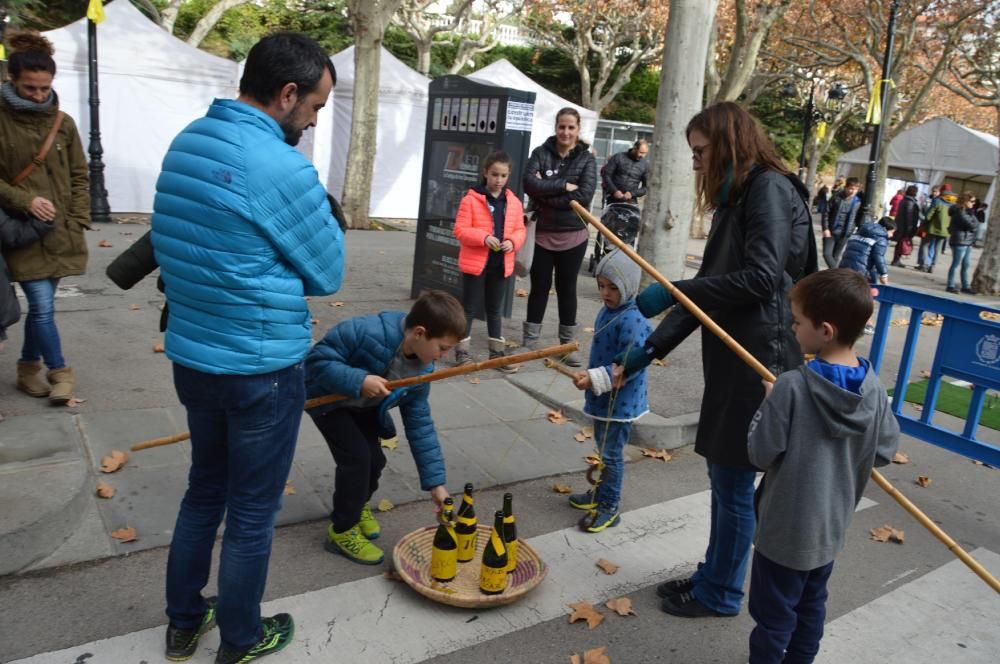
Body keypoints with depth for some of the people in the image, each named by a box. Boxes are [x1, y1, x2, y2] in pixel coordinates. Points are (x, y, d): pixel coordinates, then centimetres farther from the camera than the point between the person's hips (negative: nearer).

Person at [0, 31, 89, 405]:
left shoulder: (62, 123, 5)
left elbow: (78, 176, 10)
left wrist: (77, 221, 2)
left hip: (60, 233, 3)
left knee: (41, 305, 13)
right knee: (42, 307, -7)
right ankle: (60, 372, 9)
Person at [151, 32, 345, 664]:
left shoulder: (187, 142, 3)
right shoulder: (282, 168, -22)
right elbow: (328, 275, -12)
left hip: (191, 356, 8)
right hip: (261, 370, -7)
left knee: (204, 492, 24)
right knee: (252, 514, 11)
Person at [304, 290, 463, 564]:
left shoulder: (422, 369, -17)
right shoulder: (367, 333, -39)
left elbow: (419, 424, -12)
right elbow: (317, 359, -33)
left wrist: (435, 482, -13)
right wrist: (359, 381, -45)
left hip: (363, 405, 6)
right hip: (327, 397, -6)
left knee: (374, 458, 1)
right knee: (357, 457, -16)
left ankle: (358, 504, 35)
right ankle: (342, 531, 5)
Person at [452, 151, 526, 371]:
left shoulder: (514, 202, 6)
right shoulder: (471, 199, -9)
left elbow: (519, 230, 10)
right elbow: (460, 230, -11)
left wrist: (513, 241, -12)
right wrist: (484, 237, -25)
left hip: (501, 265, 5)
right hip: (475, 263, -4)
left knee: (495, 310, 16)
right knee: (469, 308, 5)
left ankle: (497, 352, 25)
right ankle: (462, 351, 14)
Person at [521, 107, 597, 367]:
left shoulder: (586, 158, -2)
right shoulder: (540, 153, 0)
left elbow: (585, 195, -15)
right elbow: (529, 183, -15)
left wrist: (546, 197, -15)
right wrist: (564, 185, -19)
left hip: (573, 235, 0)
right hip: (544, 232, 0)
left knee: (567, 288, 9)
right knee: (539, 287, 8)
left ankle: (568, 343, 20)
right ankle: (530, 341, 19)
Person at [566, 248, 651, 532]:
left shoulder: (633, 322, -25)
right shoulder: (607, 311, 4)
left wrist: (595, 378, -32)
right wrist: (592, 378, 24)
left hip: (620, 403, -9)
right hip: (602, 398, 9)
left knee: (611, 453, 3)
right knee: (603, 449, 22)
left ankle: (609, 507, 17)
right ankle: (601, 492, 39)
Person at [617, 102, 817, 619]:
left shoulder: (770, 189, -12)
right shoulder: (736, 200, 16)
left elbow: (761, 278, -24)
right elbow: (707, 294, 14)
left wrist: (673, 291, -19)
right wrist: (647, 351, 9)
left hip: (759, 361, -9)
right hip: (731, 360, 9)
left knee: (734, 480, 4)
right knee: (722, 474, 18)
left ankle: (720, 593, 23)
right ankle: (713, 575, 34)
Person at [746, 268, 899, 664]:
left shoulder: (792, 387, -26)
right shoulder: (873, 389, -9)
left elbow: (760, 453, -19)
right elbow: (885, 451, 2)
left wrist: (771, 402, -6)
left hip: (786, 527, -6)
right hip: (832, 525, 6)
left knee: (773, 615, 11)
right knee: (811, 606, 24)